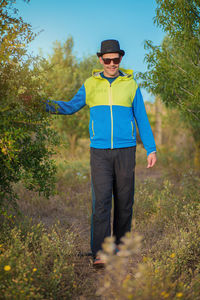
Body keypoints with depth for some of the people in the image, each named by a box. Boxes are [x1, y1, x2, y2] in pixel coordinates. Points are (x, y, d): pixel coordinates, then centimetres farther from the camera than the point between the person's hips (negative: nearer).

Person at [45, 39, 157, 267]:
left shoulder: (130, 85, 5)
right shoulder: (90, 85, 6)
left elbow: (142, 119, 8)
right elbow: (71, 107, 16)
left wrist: (151, 149, 3)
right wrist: (45, 104, 0)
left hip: (125, 151, 1)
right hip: (100, 152, 0)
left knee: (124, 202, 5)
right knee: (101, 201, -10)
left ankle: (120, 247, 21)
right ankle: (100, 254, -12)